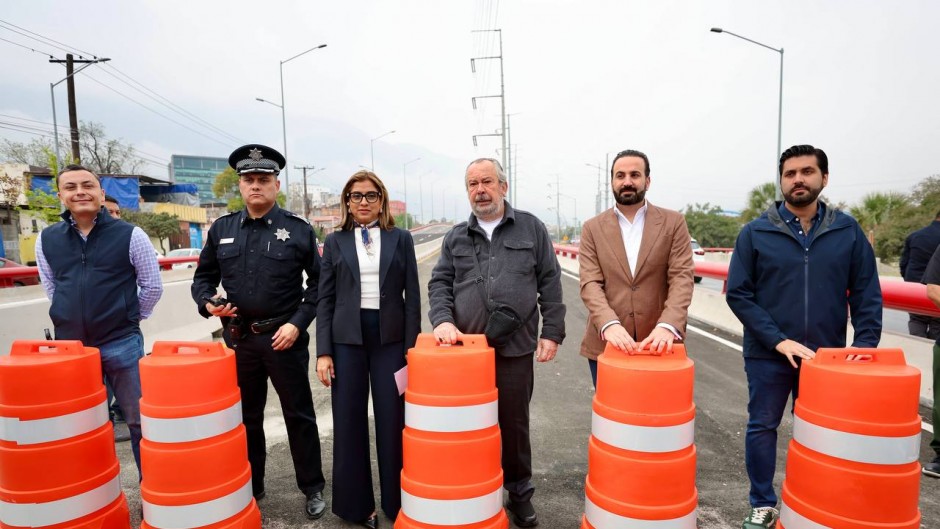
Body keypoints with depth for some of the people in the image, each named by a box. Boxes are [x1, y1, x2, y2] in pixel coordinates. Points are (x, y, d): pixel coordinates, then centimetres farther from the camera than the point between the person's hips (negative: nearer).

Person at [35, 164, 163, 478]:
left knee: (138, 421, 8)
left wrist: (128, 320, 8)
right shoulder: (46, 240, 5)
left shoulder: (130, 235, -5)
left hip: (121, 345, -3)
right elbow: (51, 289, 16)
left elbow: (152, 286, 2)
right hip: (69, 346, 3)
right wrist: (75, 320, 12)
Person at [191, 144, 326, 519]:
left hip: (285, 338, -3)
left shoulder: (298, 229, -4)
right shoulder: (221, 229, 6)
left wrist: (297, 323, -11)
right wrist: (207, 302, -7)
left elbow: (318, 283, -2)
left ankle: (313, 488, 23)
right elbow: (203, 277, 14)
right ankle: (249, 488, 34)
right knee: (245, 417, 16)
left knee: (299, 415, 7)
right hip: (238, 338, 4)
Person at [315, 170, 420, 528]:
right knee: (349, 421, 8)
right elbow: (325, 299, 5)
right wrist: (323, 351, -2)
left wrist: (411, 347, -2)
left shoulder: (401, 239, 4)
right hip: (347, 338, 1)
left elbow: (412, 297, 3)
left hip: (390, 337, 0)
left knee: (392, 421, 6)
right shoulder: (335, 241, 6)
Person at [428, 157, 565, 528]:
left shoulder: (532, 228, 4)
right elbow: (439, 284, 6)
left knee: (515, 423, 11)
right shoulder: (456, 237, 9)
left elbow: (550, 284, 3)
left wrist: (552, 332, -2)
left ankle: (520, 493, 32)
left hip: (515, 347, -1)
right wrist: (443, 320, -11)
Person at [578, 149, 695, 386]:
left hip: (658, 342, 0)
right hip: (606, 343, 1)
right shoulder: (593, 228, 4)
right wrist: (609, 324, -23)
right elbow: (590, 284, -5)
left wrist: (668, 325, -22)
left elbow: (682, 278, -6)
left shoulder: (673, 222, 3)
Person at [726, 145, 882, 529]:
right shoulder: (756, 232, -5)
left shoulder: (848, 230, 1)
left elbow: (866, 292, 3)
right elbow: (738, 294, -7)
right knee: (762, 427, 8)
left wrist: (865, 342, -9)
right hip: (767, 355, -1)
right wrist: (779, 341, -14)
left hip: (826, 355, 2)